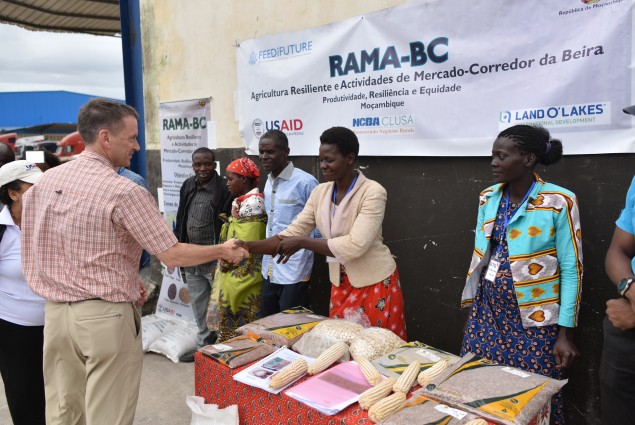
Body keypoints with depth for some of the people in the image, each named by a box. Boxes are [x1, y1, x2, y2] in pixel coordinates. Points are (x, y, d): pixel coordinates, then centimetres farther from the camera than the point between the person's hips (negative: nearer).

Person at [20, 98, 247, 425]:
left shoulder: (45, 180, 4)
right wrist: (223, 251, 0)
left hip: (55, 311, 7)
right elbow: (172, 256, -15)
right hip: (105, 315, -7)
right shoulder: (124, 192, -17)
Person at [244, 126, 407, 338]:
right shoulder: (320, 192, 0)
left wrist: (303, 243, -23)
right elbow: (292, 233, -2)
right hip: (340, 283, 5)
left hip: (375, 283, -5)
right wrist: (247, 247, -13)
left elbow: (355, 245, -28)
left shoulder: (373, 192, -19)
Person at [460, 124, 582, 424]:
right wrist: (474, 305, 13)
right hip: (487, 310, 5)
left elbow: (571, 269, -10)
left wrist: (565, 333, -10)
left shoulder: (559, 202, -11)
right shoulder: (488, 198, 4)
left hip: (533, 316, -4)